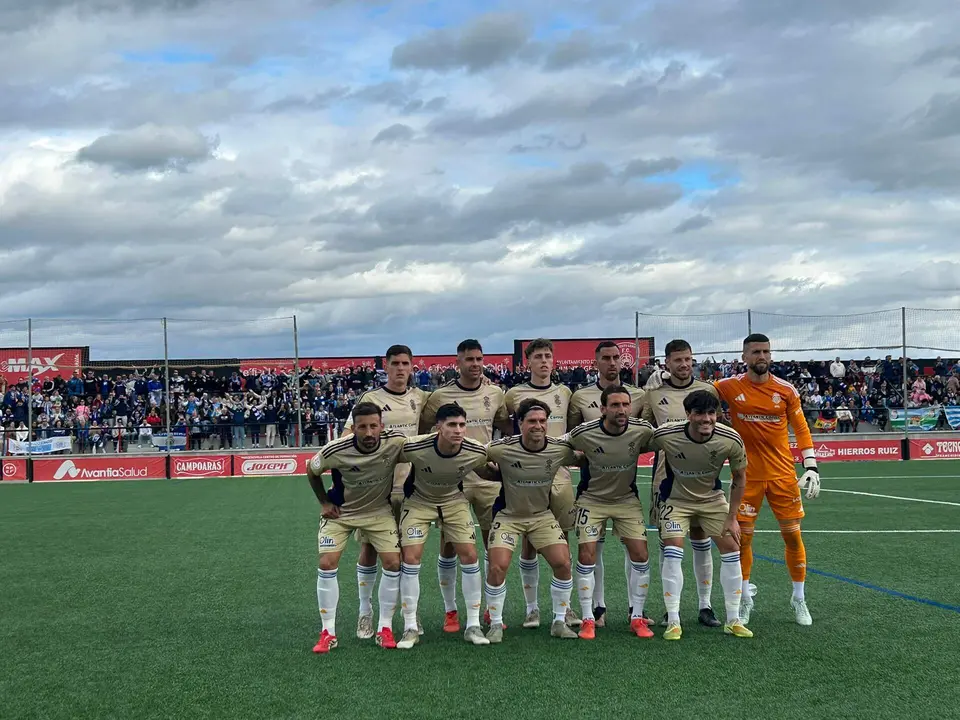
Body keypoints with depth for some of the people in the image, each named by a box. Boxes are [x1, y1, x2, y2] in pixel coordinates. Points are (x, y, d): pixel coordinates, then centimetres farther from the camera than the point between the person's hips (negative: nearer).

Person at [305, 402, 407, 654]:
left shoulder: (396, 442, -27)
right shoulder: (335, 451, -28)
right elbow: (312, 470, -5)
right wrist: (324, 502, -5)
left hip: (379, 510, 1)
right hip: (340, 511, -1)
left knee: (393, 563, -9)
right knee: (327, 564, -11)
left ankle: (385, 629, 7)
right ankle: (328, 633, 2)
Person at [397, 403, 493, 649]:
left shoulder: (476, 452, -25)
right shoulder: (414, 448, -32)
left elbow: (485, 471, 1)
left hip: (454, 500, 2)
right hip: (419, 500, -2)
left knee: (469, 556, -8)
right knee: (411, 558, -12)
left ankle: (473, 626, 6)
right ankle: (410, 628, 2)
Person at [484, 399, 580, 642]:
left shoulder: (560, 449, -13)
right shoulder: (502, 449, -22)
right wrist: (500, 475, -8)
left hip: (543, 515, 2)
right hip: (508, 515, -2)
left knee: (563, 564, -9)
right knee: (497, 567, -15)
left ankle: (559, 622, 11)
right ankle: (495, 625, 5)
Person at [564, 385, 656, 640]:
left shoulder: (643, 430, -18)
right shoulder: (583, 433, -23)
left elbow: (652, 447, 5)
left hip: (627, 499, 2)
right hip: (592, 499, -2)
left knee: (640, 556, -5)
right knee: (586, 556, -9)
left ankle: (637, 618, 11)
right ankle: (588, 620, 6)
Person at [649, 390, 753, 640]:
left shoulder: (731, 439, -25)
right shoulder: (665, 435, -30)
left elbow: (739, 478, -8)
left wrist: (731, 518, -6)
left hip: (713, 498, 2)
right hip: (676, 499, -2)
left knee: (731, 550, -4)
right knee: (672, 551, -16)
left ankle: (733, 621, 9)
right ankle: (673, 622, -6)